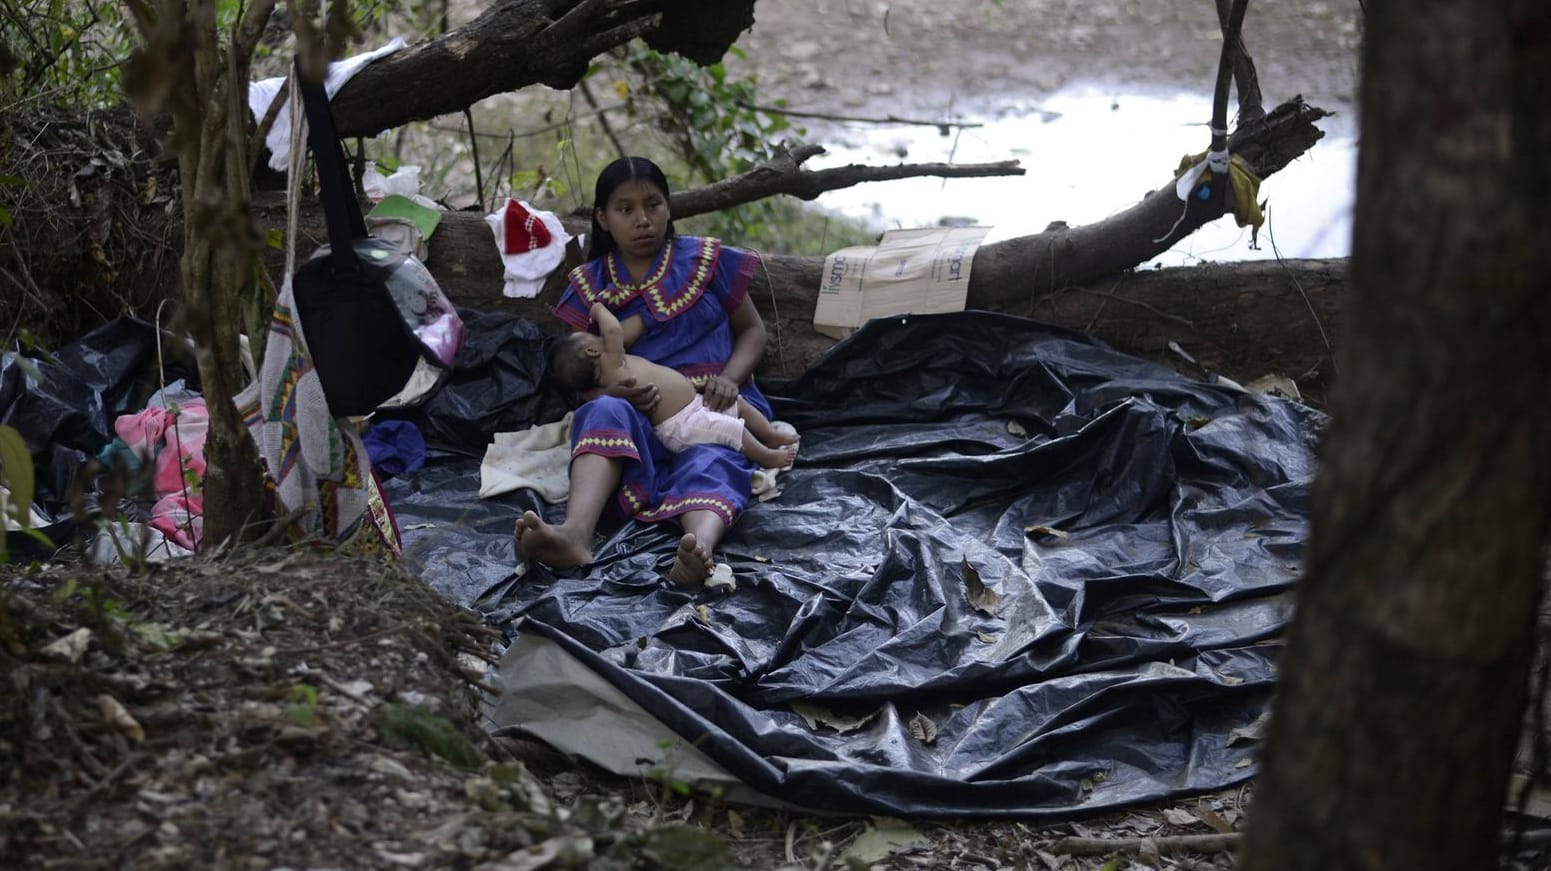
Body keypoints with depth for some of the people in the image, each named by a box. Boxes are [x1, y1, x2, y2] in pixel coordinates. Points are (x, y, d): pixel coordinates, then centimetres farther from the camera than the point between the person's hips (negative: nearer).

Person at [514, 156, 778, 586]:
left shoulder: (707, 260, 10)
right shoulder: (590, 285, 12)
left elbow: (752, 329, 13)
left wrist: (730, 377, -9)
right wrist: (612, 388, -15)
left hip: (713, 407, -1)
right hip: (640, 414, 1)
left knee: (709, 465, -35)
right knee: (605, 411, -34)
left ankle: (700, 547, -71)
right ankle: (575, 534, -60)